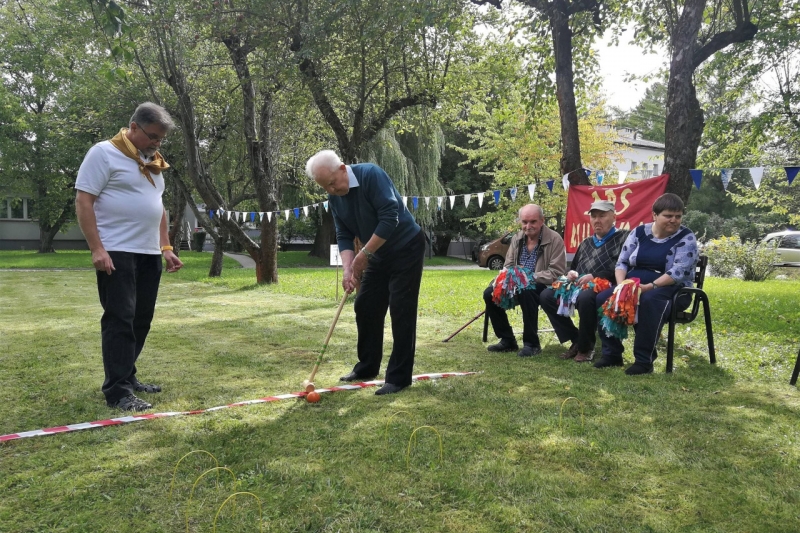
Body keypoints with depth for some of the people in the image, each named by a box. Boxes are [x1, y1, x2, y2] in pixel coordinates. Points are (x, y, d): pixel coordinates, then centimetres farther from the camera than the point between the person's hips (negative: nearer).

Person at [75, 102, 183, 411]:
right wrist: (97, 249, -18)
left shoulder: (153, 163, 17)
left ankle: (127, 377, 21)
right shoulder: (104, 153, -6)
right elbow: (83, 201, -11)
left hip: (149, 255, 8)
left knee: (142, 318, 10)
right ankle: (117, 391, -4)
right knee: (120, 319, -8)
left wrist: (166, 248, 16)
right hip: (117, 253, -7)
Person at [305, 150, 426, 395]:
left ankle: (399, 377, -1)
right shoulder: (334, 199, -1)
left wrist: (363, 254, -24)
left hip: (406, 248, -8)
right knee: (366, 307, 8)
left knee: (401, 311, -8)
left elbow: (390, 217, -29)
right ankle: (367, 367, 23)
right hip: (378, 254, 8)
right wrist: (348, 269, -15)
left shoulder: (371, 174, -24)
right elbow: (344, 236, 1)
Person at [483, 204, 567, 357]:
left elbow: (556, 274, -18)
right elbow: (508, 266, 13)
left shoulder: (554, 239, -12)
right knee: (490, 293, -13)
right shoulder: (517, 238, 7)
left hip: (543, 287, -6)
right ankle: (507, 340, 1)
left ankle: (531, 343, -21)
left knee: (526, 292, -38)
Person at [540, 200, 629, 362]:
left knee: (585, 297, -39)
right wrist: (571, 274, 9)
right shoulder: (585, 243, 26)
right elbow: (574, 266, 35)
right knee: (546, 296, -11)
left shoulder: (623, 238, 3)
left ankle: (586, 347, -15)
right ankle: (576, 340, -4)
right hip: (580, 288, 7)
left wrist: (595, 277, -20)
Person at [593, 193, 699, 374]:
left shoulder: (686, 238, -4)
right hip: (632, 287, 5)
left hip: (670, 290, -4)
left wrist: (649, 287, -28)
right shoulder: (639, 232, 8)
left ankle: (644, 360, -28)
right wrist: (621, 284, -15)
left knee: (649, 301, -38)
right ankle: (612, 353, -8)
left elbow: (678, 272, -17)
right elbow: (622, 262, 5)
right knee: (603, 299, -20)